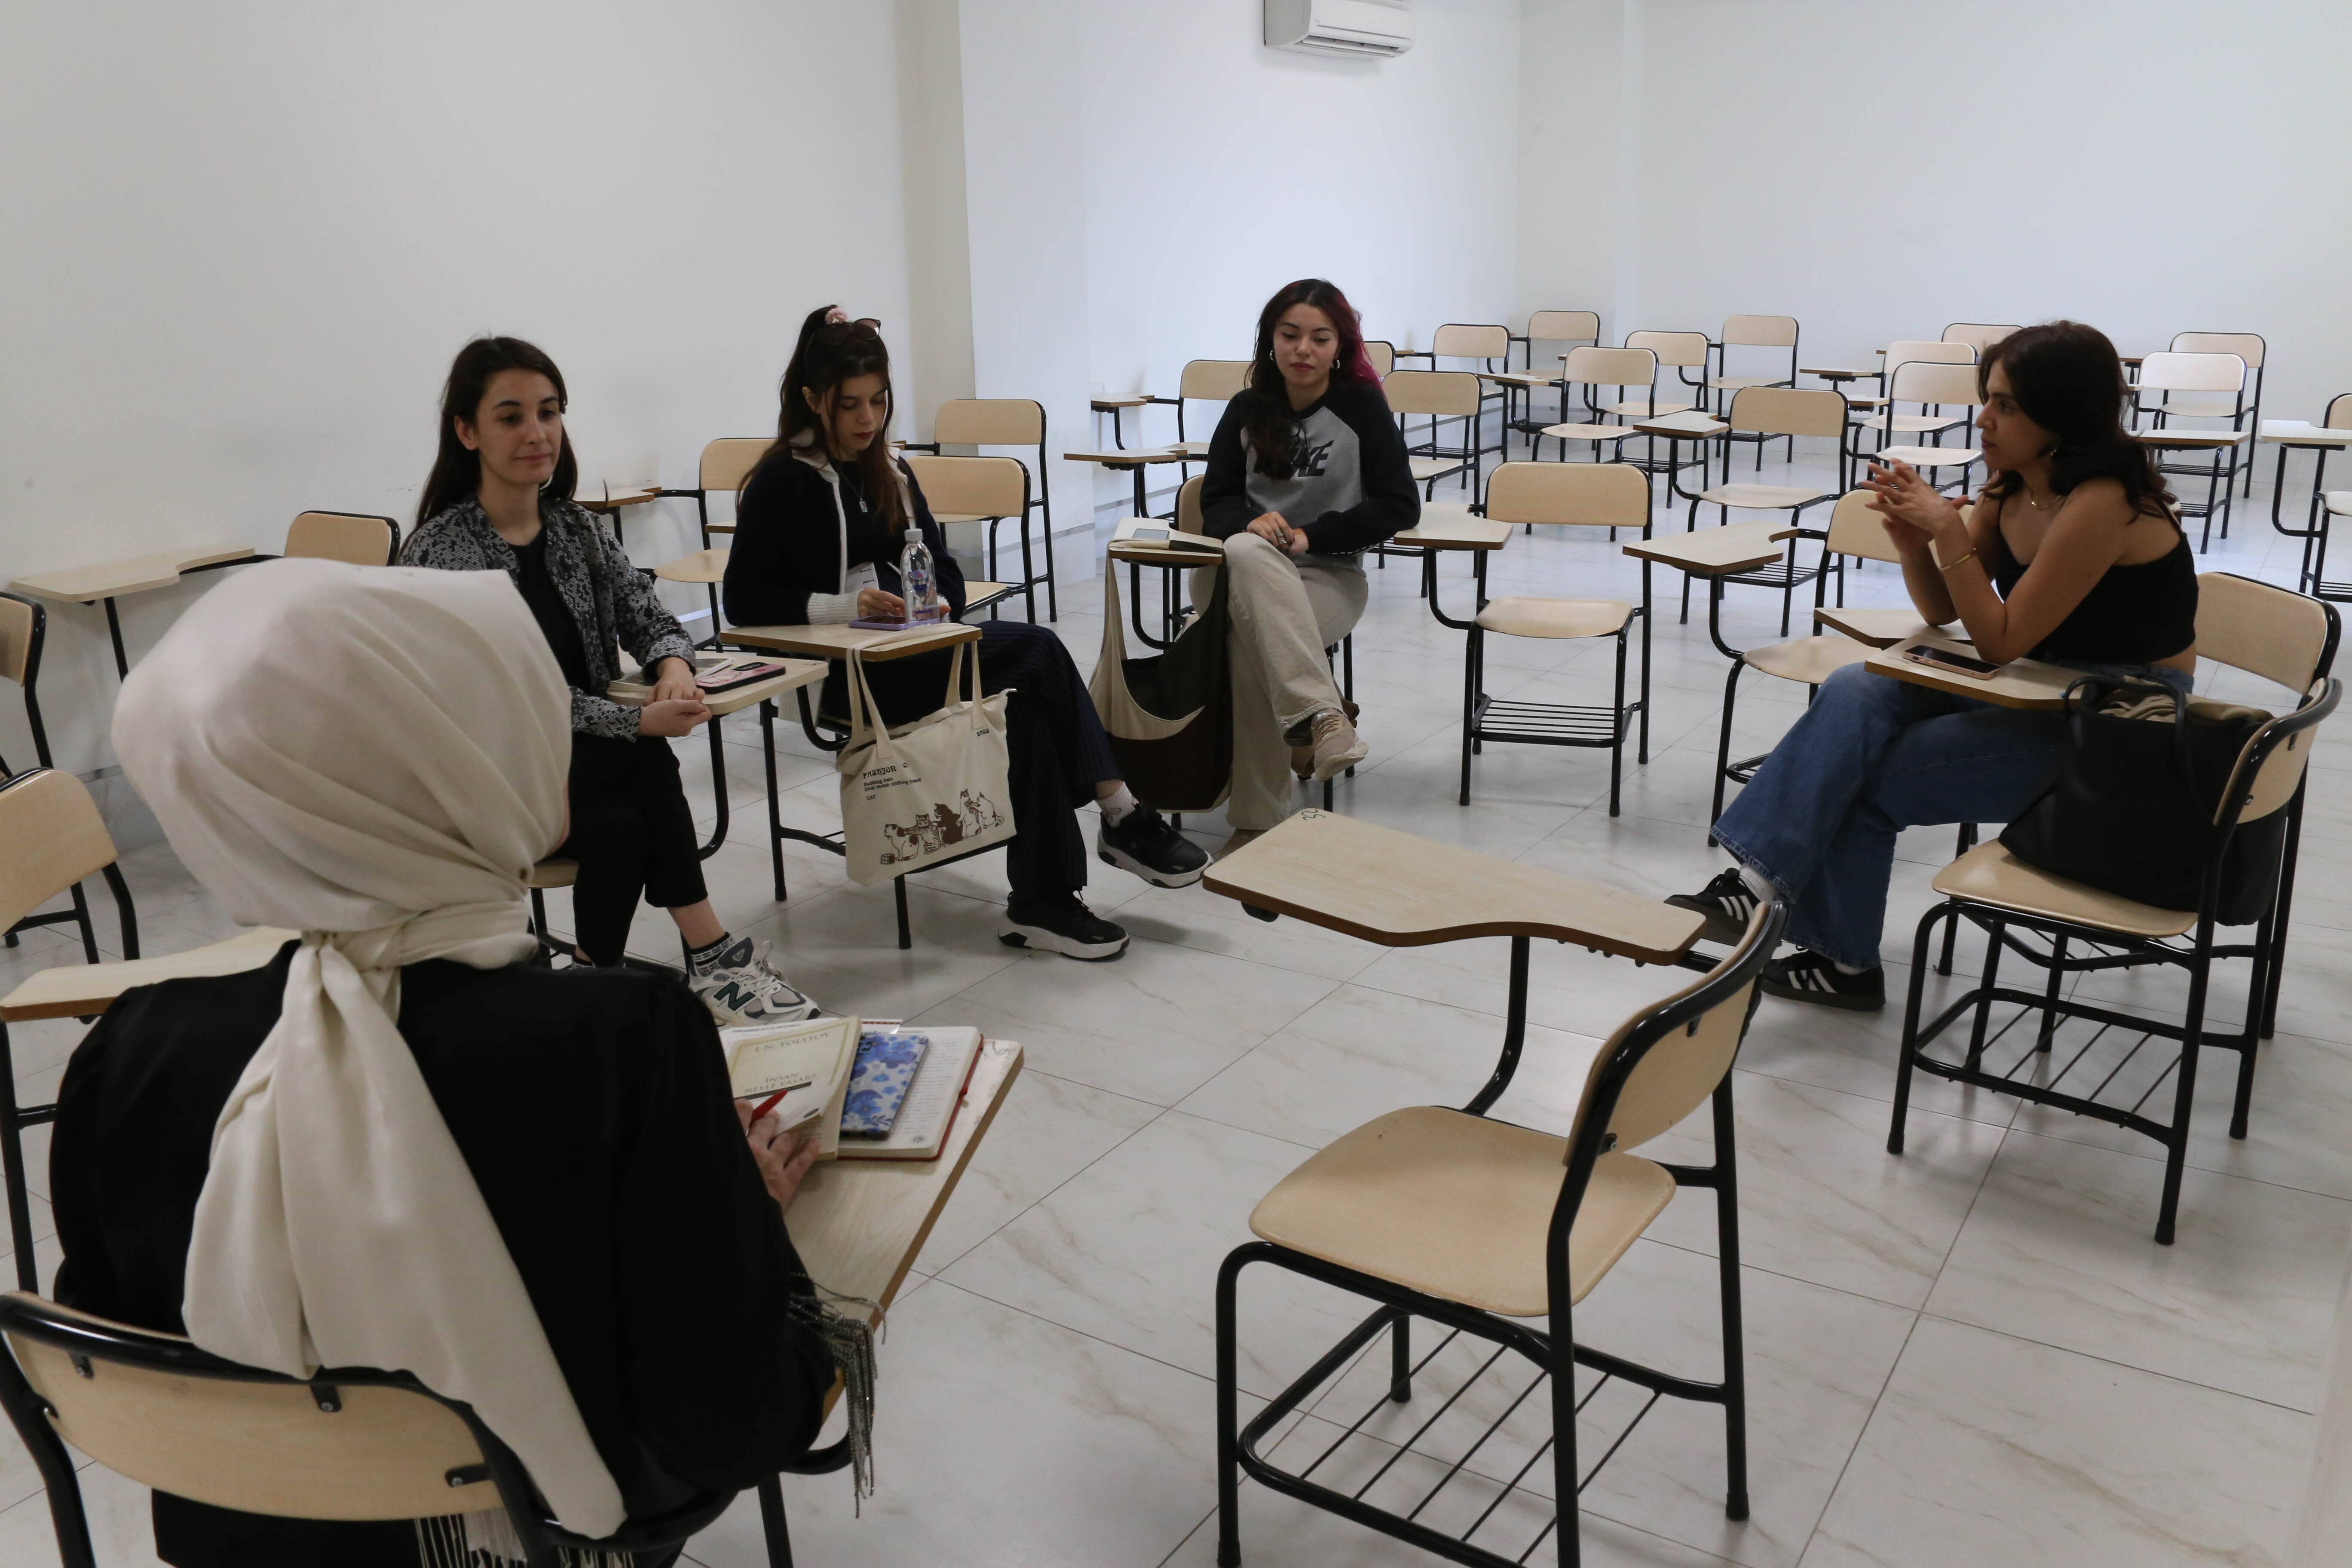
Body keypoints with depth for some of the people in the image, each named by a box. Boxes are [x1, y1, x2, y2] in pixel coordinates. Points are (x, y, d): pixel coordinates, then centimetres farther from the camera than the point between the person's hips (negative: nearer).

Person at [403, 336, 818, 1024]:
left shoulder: (575, 527, 7)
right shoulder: (440, 552, -13)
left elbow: (649, 618, 5)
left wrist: (673, 667, -20)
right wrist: (641, 721, -28)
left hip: (582, 760, 5)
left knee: (625, 828, -28)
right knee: (643, 772, -29)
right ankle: (710, 953, -14)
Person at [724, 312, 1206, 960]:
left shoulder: (890, 473, 18)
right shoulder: (783, 482, -3)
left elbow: (944, 570, 17)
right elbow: (743, 599, -9)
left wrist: (935, 605, -7)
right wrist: (845, 606, -22)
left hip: (909, 650, 7)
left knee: (1031, 698, -25)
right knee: (1038, 651, -24)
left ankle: (1044, 900, -27)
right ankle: (1122, 818, -18)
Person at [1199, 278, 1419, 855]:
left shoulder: (1363, 407, 1)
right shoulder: (1247, 411, 9)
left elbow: (1399, 506, -3)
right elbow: (1216, 500, 9)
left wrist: (1309, 536, -12)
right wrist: (1251, 522, -15)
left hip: (1331, 576, -2)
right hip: (1252, 570, 3)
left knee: (1249, 643, -34)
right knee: (1247, 553, -36)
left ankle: (1257, 820, -30)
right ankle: (1321, 715, -43)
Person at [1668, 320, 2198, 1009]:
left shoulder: (2104, 505, -22)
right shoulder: (2013, 489, 2)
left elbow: (2002, 641, -20)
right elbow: (1941, 613, 7)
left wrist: (1947, 529, -22)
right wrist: (1913, 544, -13)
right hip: (2045, 693, 8)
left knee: (1872, 776, -17)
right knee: (1855, 694, -15)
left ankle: (1841, 958, -2)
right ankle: (1760, 880, -19)